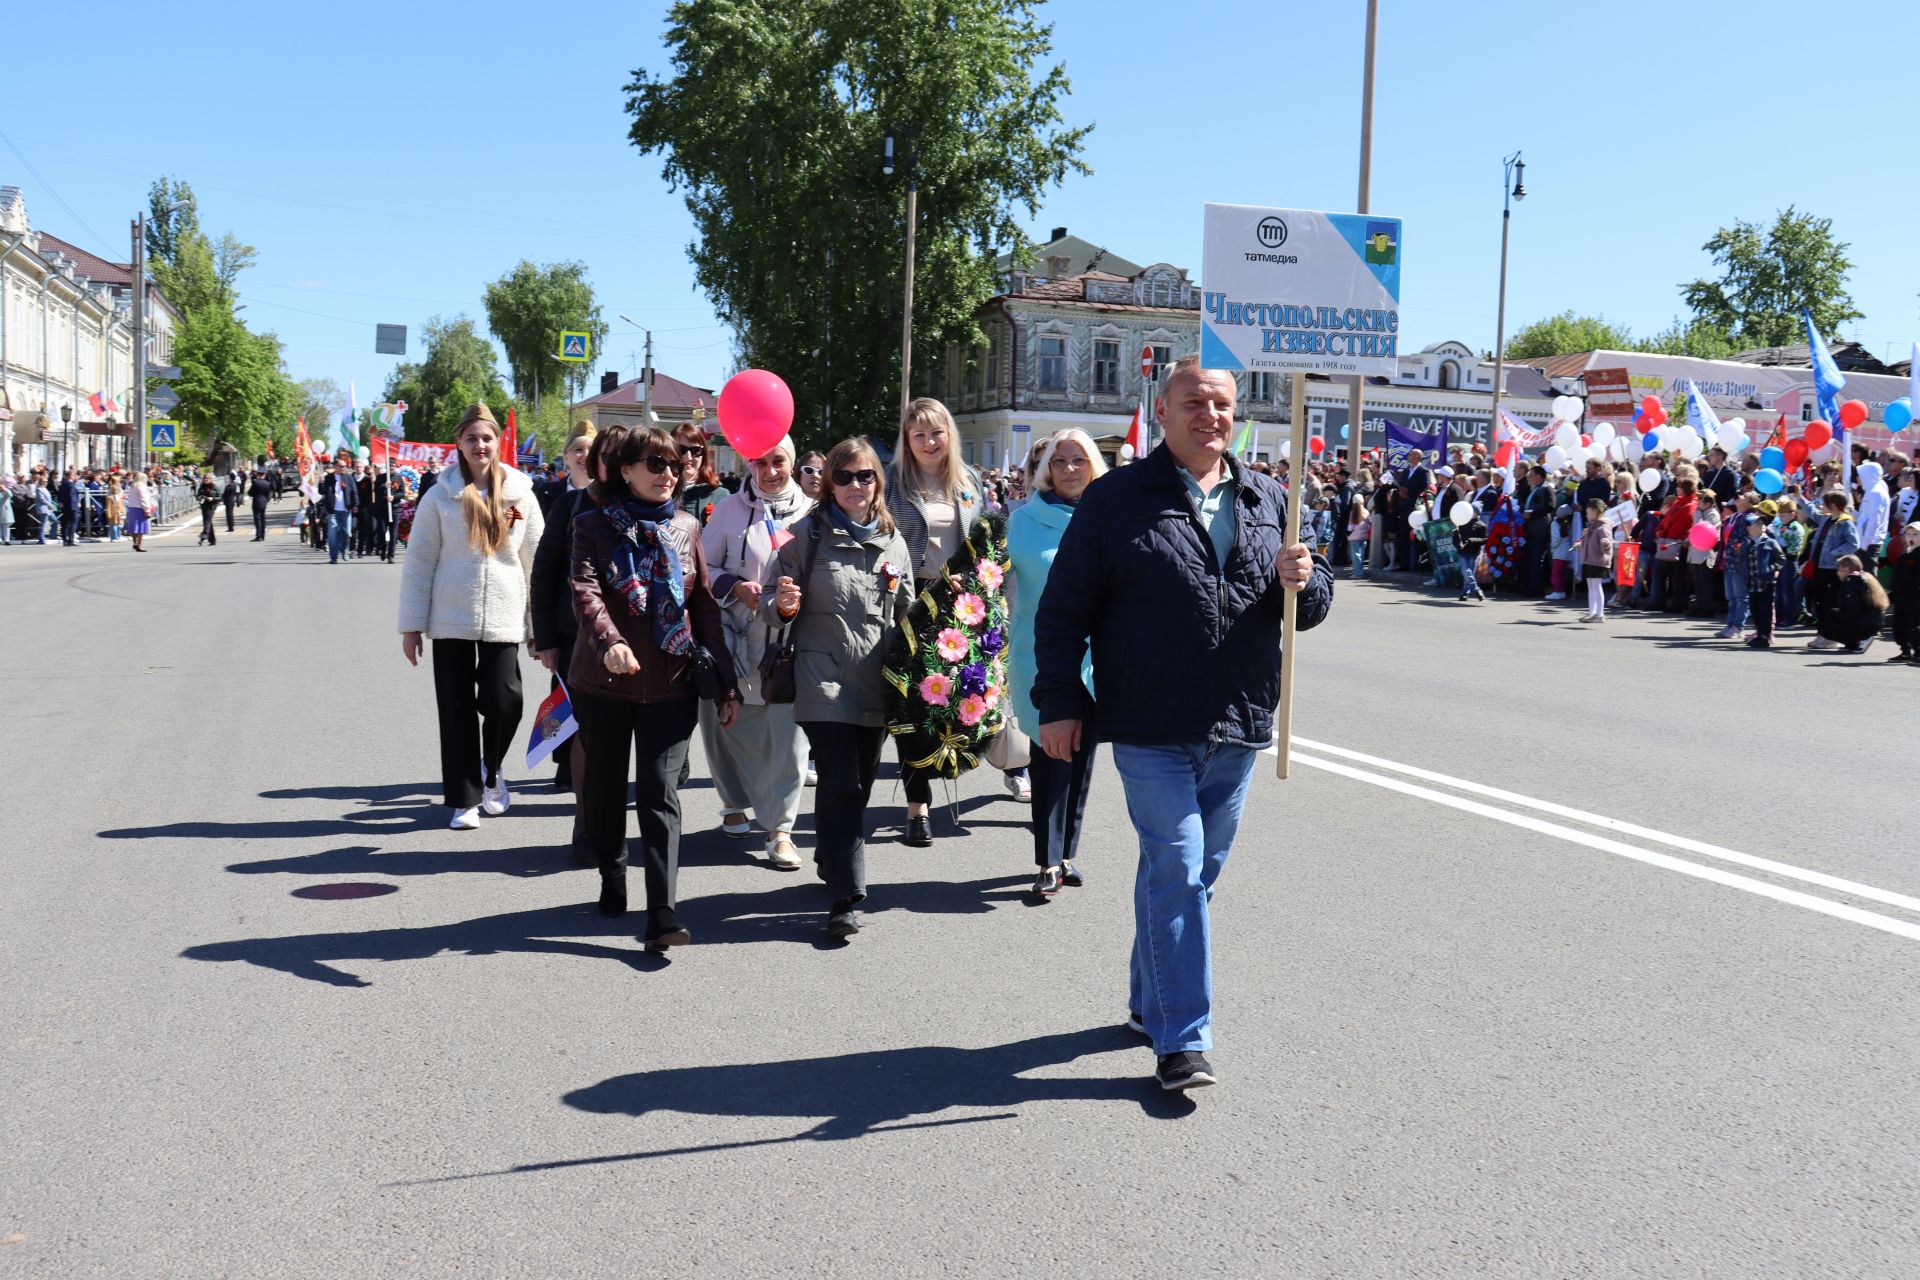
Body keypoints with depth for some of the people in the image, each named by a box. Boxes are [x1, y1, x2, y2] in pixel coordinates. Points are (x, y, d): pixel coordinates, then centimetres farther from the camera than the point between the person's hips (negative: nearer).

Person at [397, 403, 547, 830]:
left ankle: (491, 772, 25)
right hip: (451, 619, 0)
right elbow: (418, 563, 1)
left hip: (503, 619, 1)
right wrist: (411, 625, -3)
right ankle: (465, 799, 16)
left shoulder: (521, 495, 4)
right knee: (457, 710, 3)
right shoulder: (441, 496, 0)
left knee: (504, 704, -6)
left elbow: (537, 561, 7)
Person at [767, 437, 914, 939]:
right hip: (823, 681, -4)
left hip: (876, 685, 5)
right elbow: (774, 600, 2)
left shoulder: (893, 541, 10)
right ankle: (847, 898, -10)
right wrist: (783, 604, -20)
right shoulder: (808, 535, -1)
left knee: (859, 785, 14)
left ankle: (830, 861, 37)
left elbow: (906, 612, 19)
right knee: (841, 786, -12)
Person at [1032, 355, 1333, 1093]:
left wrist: (1304, 582, -9)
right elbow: (1064, 609, -2)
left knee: (1194, 875, 14)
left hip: (1237, 731, 5)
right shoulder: (1116, 499, -1)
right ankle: (1181, 1040, -2)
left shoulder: (1268, 501, 11)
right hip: (1151, 730, -5)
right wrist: (1059, 702, -8)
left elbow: (1312, 609, 15)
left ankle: (1153, 1003, 32)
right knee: (1177, 872, -9)